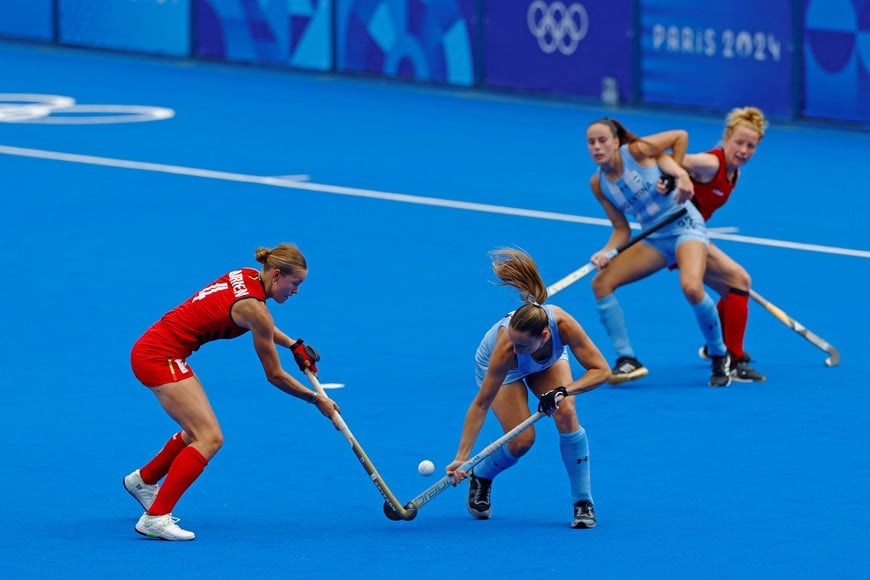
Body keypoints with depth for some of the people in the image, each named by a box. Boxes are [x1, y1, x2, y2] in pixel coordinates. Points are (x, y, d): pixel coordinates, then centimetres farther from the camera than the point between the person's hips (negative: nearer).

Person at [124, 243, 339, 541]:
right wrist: (317, 400, 3)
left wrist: (294, 345, 18)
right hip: (160, 356, -10)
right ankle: (156, 517, -19)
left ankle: (143, 480, 42)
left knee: (198, 432, 21)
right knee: (210, 438, -15)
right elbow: (275, 376, -8)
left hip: (153, 349, 10)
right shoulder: (253, 307, -19)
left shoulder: (249, 277, 5)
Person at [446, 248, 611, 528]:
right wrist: (462, 457, -38)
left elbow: (601, 370, -32)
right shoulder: (505, 349, -43)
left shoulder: (563, 325, -41)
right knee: (522, 440, -16)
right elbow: (481, 404, -36)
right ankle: (480, 478, 16)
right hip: (502, 368, -2)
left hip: (548, 360, 2)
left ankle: (583, 503, -9)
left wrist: (563, 391, -46)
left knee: (566, 414, -22)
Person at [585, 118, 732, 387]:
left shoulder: (636, 151, -15)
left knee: (691, 287, -31)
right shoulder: (598, 184, 0)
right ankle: (627, 360, -5)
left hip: (685, 225, -6)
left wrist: (678, 173, -7)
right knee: (601, 282, -9)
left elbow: (680, 136, -1)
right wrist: (606, 253, -15)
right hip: (654, 239, 6)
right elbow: (622, 229, 3)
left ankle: (719, 356, -7)